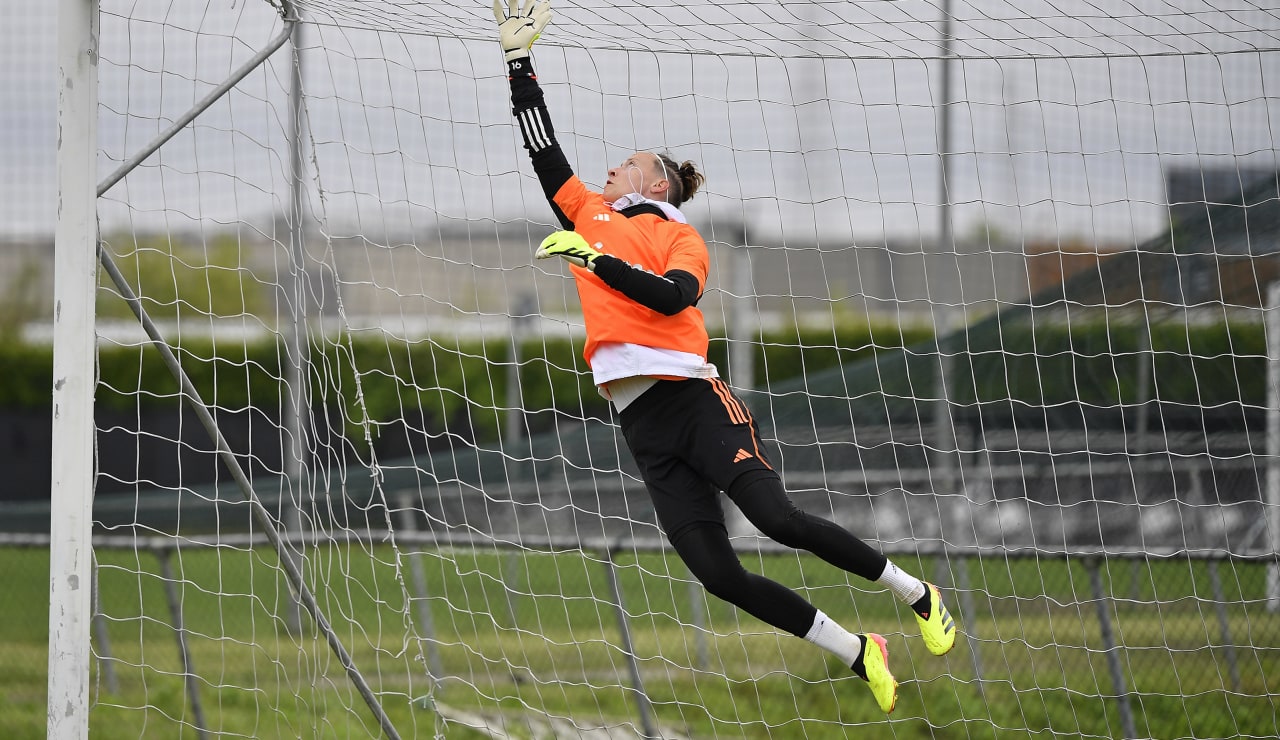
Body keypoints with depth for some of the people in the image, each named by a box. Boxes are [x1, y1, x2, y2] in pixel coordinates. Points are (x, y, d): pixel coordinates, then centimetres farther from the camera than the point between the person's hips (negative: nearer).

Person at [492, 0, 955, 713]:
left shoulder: (681, 236, 8)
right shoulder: (590, 215, 23)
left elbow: (675, 296, -11)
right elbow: (543, 145, 24)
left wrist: (595, 258, -17)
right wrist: (520, 59, 21)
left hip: (692, 394, -4)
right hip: (642, 420, 4)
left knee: (776, 517, -22)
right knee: (717, 571, -10)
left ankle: (916, 593, -5)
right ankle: (857, 654, 0)